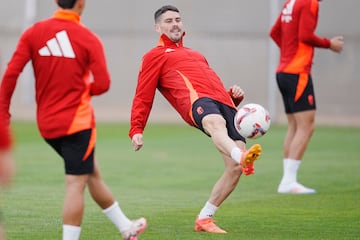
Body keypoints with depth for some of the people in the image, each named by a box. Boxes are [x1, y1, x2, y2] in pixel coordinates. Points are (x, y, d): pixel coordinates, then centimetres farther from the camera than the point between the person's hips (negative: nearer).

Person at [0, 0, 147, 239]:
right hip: (77, 121, -6)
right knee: (76, 184, -4)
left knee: (92, 173, 19)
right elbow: (102, 84, -12)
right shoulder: (89, 39, -9)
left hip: (46, 123, 6)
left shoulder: (34, 33, 0)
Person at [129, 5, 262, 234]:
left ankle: (204, 219, 0)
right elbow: (143, 97, 15)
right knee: (216, 124, -42)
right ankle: (242, 157, -76)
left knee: (235, 168, -11)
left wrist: (234, 95, 16)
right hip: (196, 100, -6)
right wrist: (136, 130, 1)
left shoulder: (195, 55, 41)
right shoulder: (156, 55, 23)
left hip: (224, 104, 6)